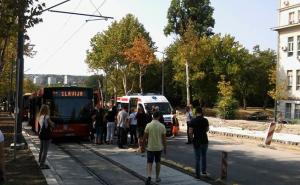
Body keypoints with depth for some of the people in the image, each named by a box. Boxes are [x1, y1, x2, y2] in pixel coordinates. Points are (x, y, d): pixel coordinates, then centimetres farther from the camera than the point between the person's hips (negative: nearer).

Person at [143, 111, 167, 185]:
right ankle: (157, 177, 25)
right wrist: (165, 147, 8)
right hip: (159, 147, 1)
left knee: (149, 163, 3)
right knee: (158, 162, 16)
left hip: (150, 147, -1)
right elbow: (164, 138, -3)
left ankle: (149, 177, -16)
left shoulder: (148, 125, -9)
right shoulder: (162, 126, -7)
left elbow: (145, 137, -5)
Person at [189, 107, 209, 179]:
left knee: (197, 158, 6)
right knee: (204, 156, 21)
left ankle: (198, 174, 9)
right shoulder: (205, 120, -5)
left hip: (196, 141, -2)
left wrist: (192, 137, 7)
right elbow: (207, 129, 10)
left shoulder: (193, 121, -11)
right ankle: (204, 171, 25)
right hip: (204, 140, 2)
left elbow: (190, 132, -11)